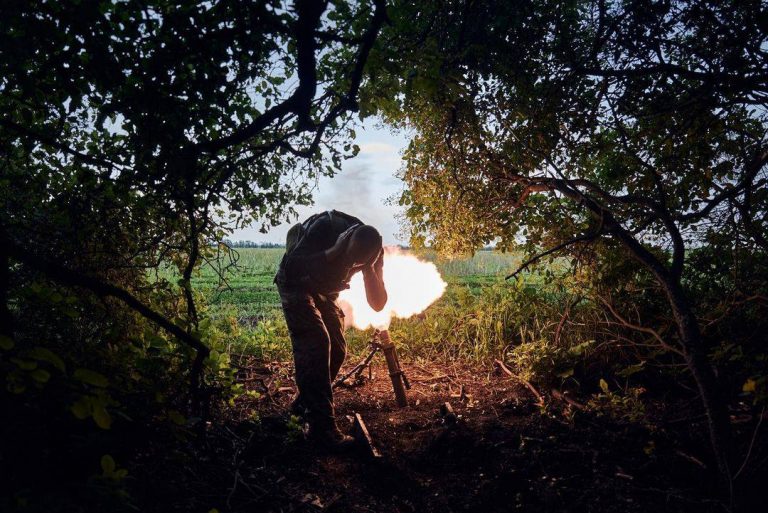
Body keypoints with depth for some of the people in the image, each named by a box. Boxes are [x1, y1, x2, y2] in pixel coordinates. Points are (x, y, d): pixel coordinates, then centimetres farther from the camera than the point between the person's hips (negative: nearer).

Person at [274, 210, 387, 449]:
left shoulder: (373, 251, -19)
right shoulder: (324, 227, -33)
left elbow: (377, 304, -19)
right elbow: (289, 267, -35)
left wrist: (368, 268, -35)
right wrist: (333, 252, -43)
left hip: (325, 291, 6)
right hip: (296, 285, -6)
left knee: (337, 349, 1)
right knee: (315, 345, -20)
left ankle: (304, 403, 23)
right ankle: (321, 426, -19)